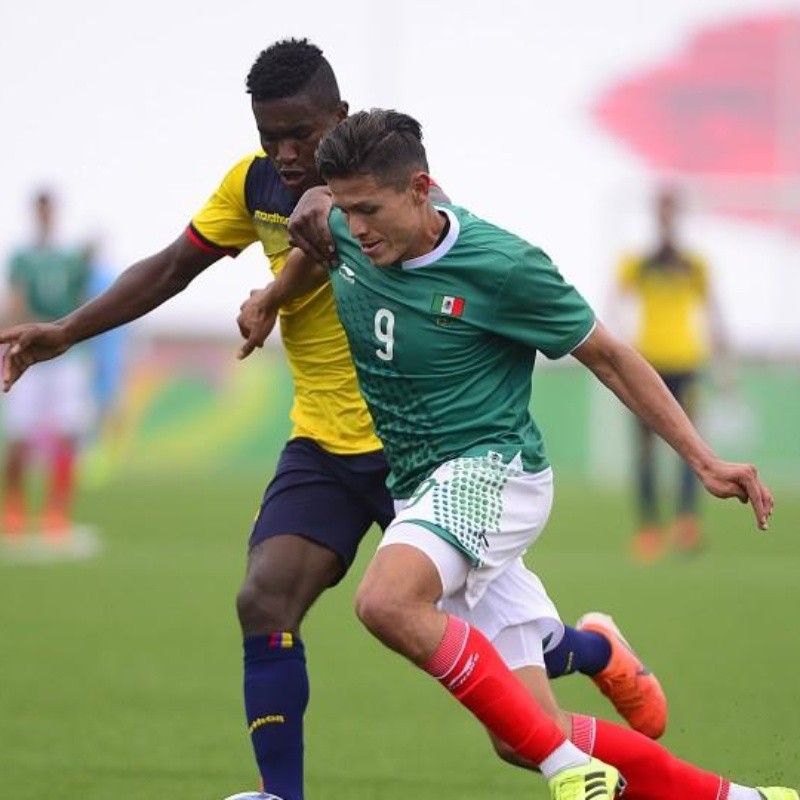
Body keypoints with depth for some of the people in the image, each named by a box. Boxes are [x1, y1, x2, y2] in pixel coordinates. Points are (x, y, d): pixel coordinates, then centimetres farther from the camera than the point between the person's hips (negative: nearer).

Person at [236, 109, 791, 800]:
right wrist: (269, 299, 36)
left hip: (490, 467, -6)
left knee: (387, 601, -37)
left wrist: (705, 461, -4)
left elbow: (605, 356, -4)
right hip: (419, 484, 7)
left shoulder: (502, 267, -15)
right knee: (525, 740, -2)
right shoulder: (346, 236, -1)